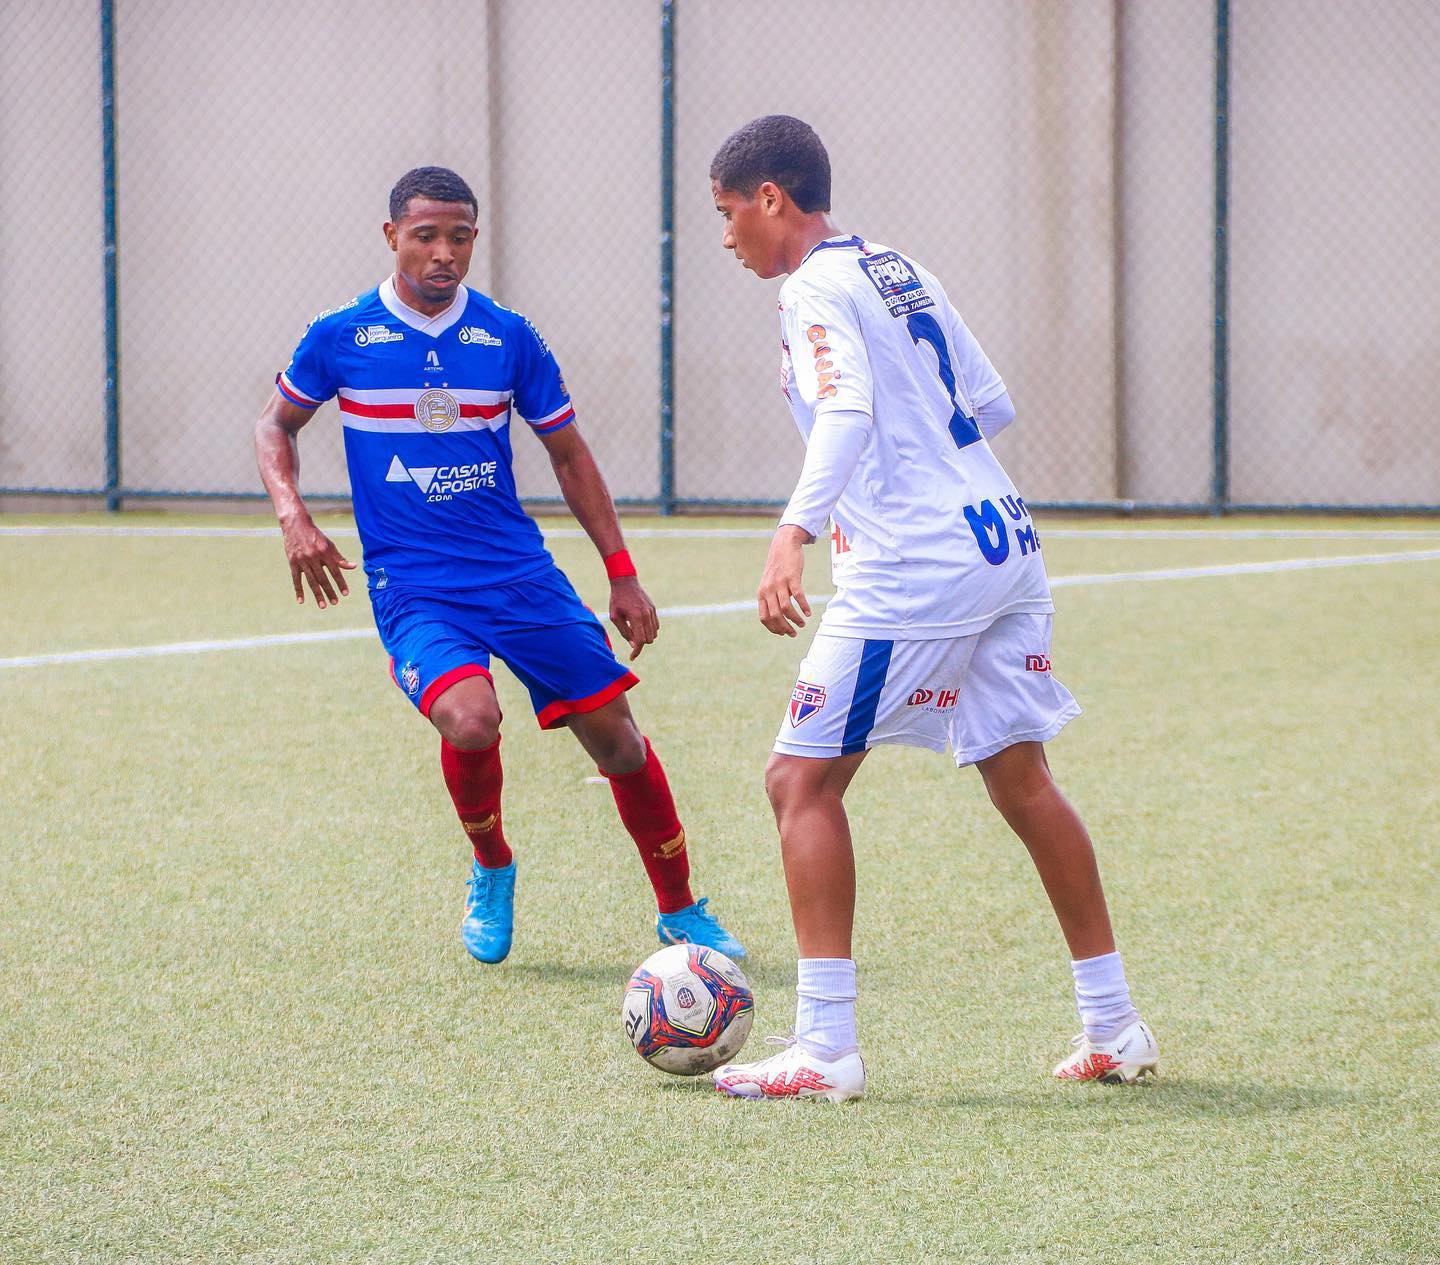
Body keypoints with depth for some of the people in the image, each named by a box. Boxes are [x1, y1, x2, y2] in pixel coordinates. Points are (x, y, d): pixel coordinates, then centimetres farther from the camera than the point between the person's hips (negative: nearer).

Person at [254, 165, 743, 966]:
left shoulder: (509, 337, 2)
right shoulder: (342, 337, -2)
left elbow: (569, 455, 11)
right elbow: (277, 425, 14)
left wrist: (623, 575, 8)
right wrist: (292, 516, -5)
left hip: (520, 572, 3)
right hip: (412, 588, -2)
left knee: (615, 737, -1)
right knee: (470, 722, -29)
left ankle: (681, 911, 20)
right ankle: (492, 871, 3)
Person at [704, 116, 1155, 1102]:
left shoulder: (815, 291, -9)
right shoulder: (903, 272, 17)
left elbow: (847, 412, -27)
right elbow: (994, 407, 21)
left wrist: (794, 531, -40)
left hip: (910, 571, -9)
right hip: (1006, 543, 9)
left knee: (804, 779, -3)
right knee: (1020, 778, 15)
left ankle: (825, 1048, -7)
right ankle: (1114, 1028, 18)